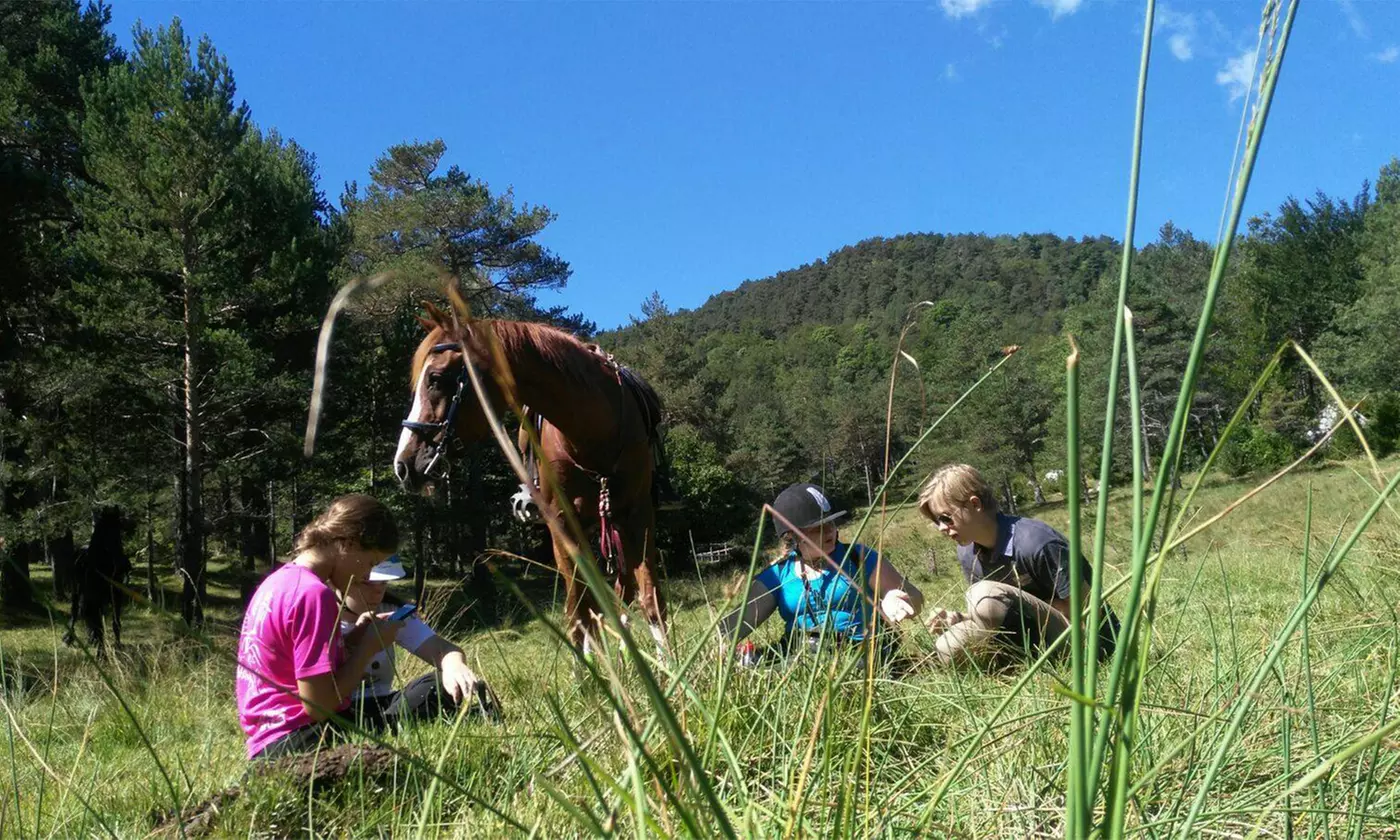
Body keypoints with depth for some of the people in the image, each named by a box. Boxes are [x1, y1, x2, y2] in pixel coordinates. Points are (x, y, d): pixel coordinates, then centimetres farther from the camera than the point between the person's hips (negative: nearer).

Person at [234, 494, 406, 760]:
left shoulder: (280, 579, 11)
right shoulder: (314, 593, -18)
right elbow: (319, 705, -21)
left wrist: (352, 637, 8)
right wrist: (370, 645, -9)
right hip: (294, 743, -10)